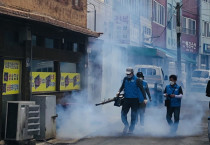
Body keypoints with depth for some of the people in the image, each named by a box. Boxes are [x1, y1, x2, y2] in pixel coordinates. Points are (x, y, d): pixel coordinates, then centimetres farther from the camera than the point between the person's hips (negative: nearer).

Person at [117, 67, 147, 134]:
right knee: (123, 114, -3)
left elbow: (142, 89, -8)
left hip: (134, 100, -3)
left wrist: (145, 98, -15)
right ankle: (126, 125, 18)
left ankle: (131, 129, 16)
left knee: (133, 115, 5)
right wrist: (119, 92, 4)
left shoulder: (136, 80, -7)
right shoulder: (125, 79, 7)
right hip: (126, 99, 3)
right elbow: (122, 86, 22)